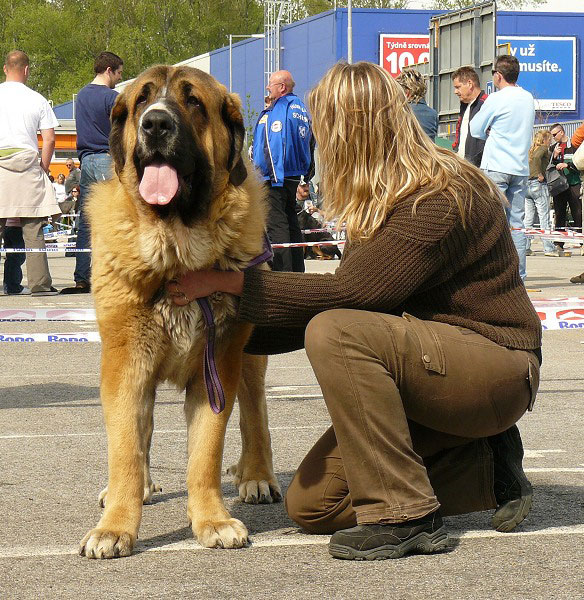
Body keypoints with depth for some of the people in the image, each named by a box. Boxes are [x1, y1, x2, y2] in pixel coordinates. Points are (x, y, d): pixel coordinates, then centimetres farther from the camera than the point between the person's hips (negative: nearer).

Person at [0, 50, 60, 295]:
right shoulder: (37, 100, 3)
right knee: (33, 229, 1)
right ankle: (39, 283, 0)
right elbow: (49, 139, 0)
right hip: (27, 163, 0)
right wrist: (44, 167, 11)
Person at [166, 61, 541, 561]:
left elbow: (346, 292, -28)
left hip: (497, 368, -9)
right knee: (311, 505, 0)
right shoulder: (381, 203, 9)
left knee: (335, 333, -31)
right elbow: (348, 299, 9)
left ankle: (404, 516, -21)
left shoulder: (441, 198, -21)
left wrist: (222, 281, -23)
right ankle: (486, 469, 9)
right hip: (436, 363, 9)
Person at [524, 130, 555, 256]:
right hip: (538, 184, -7)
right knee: (544, 218, -4)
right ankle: (548, 249, -6)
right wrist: (539, 174, -18)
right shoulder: (543, 148, -4)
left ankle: (525, 248, 5)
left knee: (528, 218, 8)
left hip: (527, 185, 7)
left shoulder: (531, 150, 17)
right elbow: (537, 157, -23)